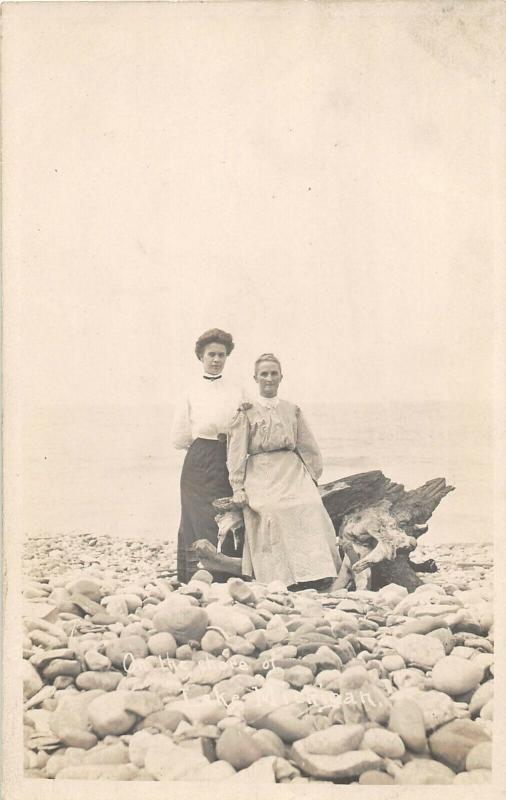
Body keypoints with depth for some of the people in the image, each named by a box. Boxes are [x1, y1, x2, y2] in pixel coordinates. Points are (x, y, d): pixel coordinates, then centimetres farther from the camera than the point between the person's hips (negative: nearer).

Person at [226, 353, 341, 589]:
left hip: (293, 475, 3)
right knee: (269, 514, -21)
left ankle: (317, 581, -15)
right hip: (261, 479, -3)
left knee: (310, 509, -18)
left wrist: (311, 478, 8)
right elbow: (236, 454, 3)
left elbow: (309, 450, 18)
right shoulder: (247, 413, 7)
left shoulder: (293, 411, 16)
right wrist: (238, 488, -4)